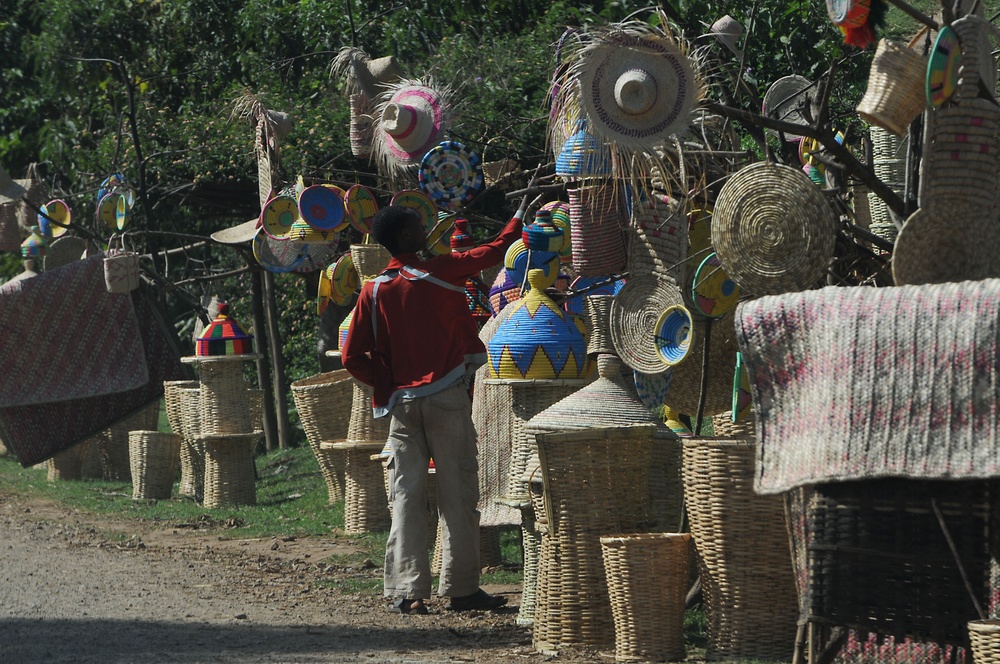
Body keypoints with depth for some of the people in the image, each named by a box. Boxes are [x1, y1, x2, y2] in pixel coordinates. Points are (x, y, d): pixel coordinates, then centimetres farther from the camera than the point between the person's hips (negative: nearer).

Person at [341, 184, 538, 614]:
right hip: (445, 399, -3)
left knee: (406, 496, 4)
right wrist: (521, 215, 21)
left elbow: (353, 359, 1)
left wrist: (388, 386, 12)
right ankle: (461, 588, 3)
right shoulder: (441, 274, -6)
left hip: (401, 404, 3)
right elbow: (495, 251, 6)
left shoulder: (374, 292, 2)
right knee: (457, 494, 2)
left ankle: (406, 591, -1)